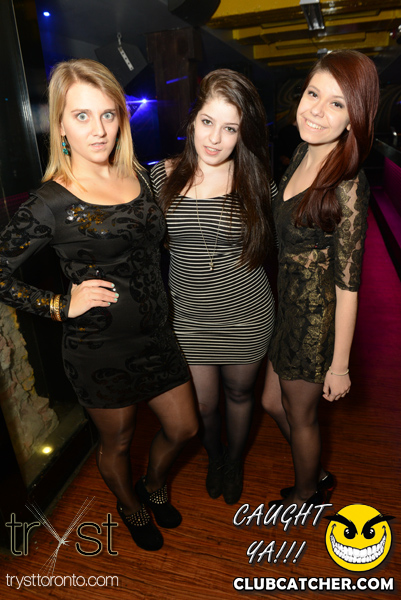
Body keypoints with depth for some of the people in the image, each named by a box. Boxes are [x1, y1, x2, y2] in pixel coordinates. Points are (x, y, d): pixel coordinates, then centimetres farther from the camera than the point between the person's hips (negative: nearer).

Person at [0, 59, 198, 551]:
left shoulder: (139, 177, 2)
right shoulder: (51, 203, -16)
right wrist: (60, 306, -15)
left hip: (155, 334, 6)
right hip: (98, 348, -5)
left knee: (183, 428, 19)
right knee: (117, 443, 19)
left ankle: (154, 487, 53)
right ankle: (129, 506, 53)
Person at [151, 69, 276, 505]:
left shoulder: (256, 182, -9)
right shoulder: (162, 177, -5)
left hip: (246, 317, -1)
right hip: (187, 316, 1)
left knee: (239, 393, 21)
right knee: (201, 405, 16)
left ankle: (236, 461, 53)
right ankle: (214, 457, 52)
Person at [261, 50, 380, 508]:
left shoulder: (347, 188, -23)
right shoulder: (303, 153, 1)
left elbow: (347, 285, -20)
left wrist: (340, 365, -14)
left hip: (316, 322, -8)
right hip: (285, 308, 8)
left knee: (301, 417, 16)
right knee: (272, 403, 23)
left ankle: (307, 493, 49)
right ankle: (317, 475, 52)